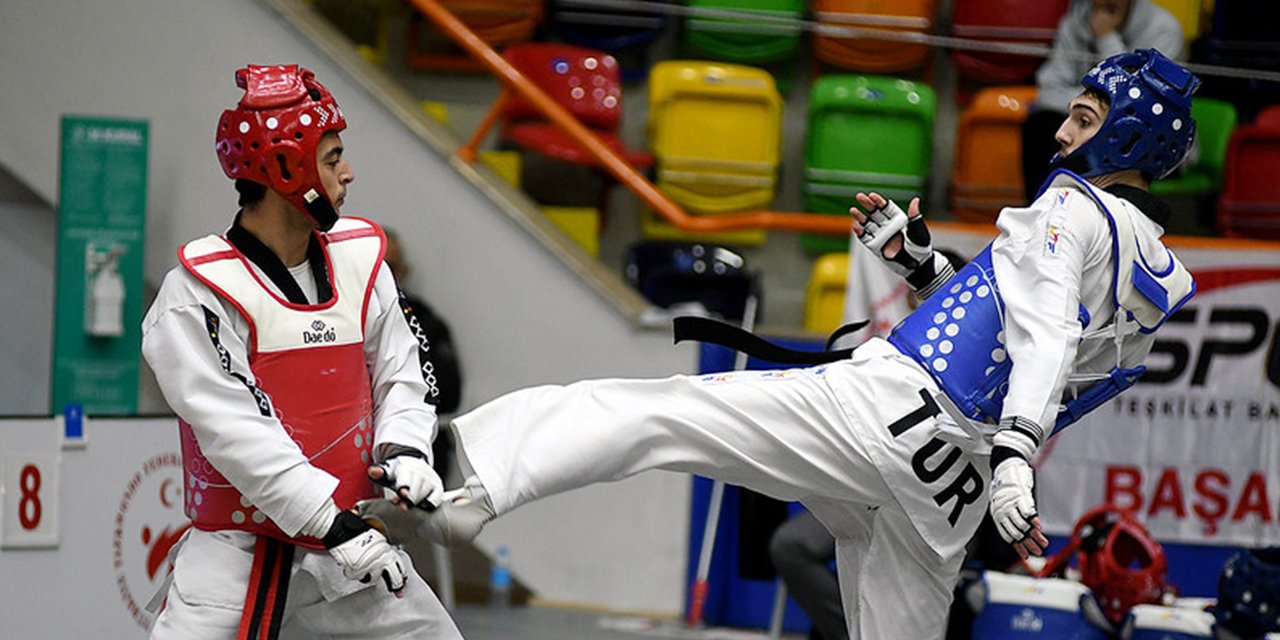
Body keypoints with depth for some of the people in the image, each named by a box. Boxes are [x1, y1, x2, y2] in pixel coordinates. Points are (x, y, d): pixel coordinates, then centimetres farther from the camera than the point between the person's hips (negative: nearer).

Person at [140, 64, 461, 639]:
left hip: (348, 543, 5)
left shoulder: (359, 260, 5)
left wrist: (404, 448, -9)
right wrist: (335, 524, -24)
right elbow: (237, 432, -20)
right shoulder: (195, 295, -14)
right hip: (238, 552, -5)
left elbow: (400, 376, 13)